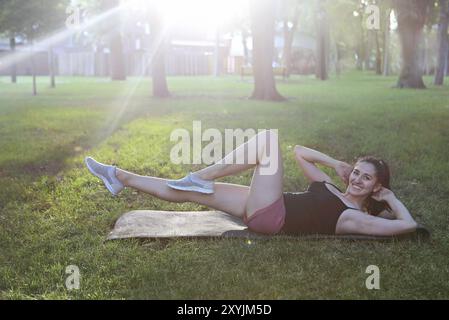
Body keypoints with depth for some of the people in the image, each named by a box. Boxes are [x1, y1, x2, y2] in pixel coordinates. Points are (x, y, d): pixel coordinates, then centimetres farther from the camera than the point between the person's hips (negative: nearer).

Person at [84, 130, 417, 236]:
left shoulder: (356, 217, 2)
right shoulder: (329, 186, 21)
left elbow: (409, 224, -9)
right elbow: (299, 151, 25)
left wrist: (391, 197, 5)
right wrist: (336, 163, 16)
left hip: (271, 216, -7)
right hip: (262, 210, 7)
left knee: (269, 136, -16)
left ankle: (199, 177, -13)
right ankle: (120, 177, 16)